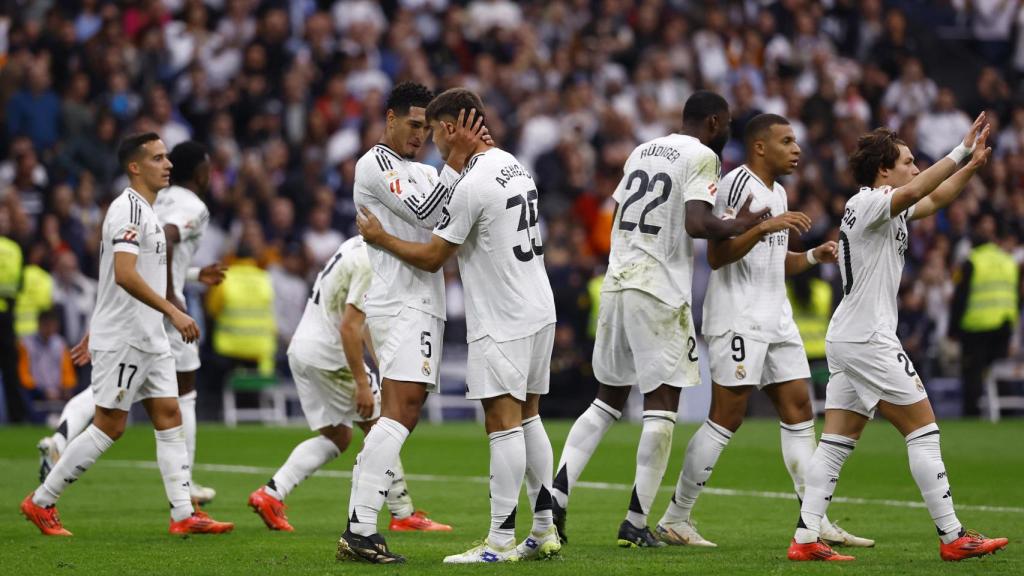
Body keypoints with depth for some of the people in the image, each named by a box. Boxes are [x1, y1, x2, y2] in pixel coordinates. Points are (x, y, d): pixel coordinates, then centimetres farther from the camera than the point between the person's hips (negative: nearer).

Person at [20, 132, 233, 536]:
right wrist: (173, 312, -30)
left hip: (148, 338, 10)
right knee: (109, 426, -5)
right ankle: (41, 502, 5)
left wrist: (93, 334, 28)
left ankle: (184, 514, 0)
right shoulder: (129, 209, -15)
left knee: (169, 416, 3)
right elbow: (124, 275, -27)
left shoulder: (143, 210, 17)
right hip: (122, 340, -10)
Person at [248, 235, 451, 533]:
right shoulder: (372, 263, -19)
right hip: (329, 355, -9)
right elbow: (349, 326, -23)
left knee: (336, 436, 16)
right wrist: (362, 383, -20)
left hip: (301, 349, 9)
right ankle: (403, 514, 8)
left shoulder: (356, 246, 11)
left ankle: (271, 492, 7)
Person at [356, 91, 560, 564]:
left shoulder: (472, 185, -17)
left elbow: (431, 258, -9)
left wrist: (379, 238, 4)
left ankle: (501, 541, -9)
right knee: (527, 418, 13)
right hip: (539, 311, 9)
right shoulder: (514, 166, 11)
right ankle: (544, 530, 14)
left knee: (503, 423, -9)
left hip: (501, 322, -9)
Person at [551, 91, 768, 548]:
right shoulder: (701, 157, -6)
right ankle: (635, 523, -3)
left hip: (616, 284, 7)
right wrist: (738, 227, -5)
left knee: (607, 401, 16)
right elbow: (696, 223, -18)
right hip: (659, 292, -7)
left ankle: (555, 497, 5)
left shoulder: (642, 151, 17)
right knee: (661, 406, -1)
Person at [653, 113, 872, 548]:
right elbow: (716, 256, -18)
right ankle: (674, 520, -1)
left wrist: (813, 256, 10)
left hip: (775, 318, 9)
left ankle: (816, 522, 5)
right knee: (727, 417, -9)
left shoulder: (778, 193, 19)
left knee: (798, 409, 4)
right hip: (738, 319, -9)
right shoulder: (738, 183, -11)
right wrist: (765, 226, -27)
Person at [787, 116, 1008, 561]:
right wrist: (962, 151, -29)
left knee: (837, 441, 5)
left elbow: (936, 198, 25)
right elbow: (913, 192, -29)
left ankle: (805, 539, 1)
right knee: (923, 429, -4)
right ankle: (952, 537, -2)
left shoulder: (887, 211, 17)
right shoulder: (867, 203, -12)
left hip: (848, 339, 10)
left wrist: (972, 164, 10)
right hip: (868, 340, -10)